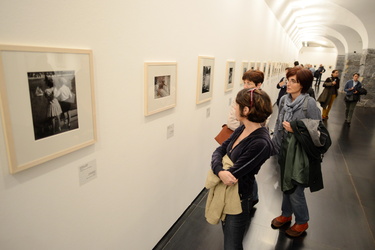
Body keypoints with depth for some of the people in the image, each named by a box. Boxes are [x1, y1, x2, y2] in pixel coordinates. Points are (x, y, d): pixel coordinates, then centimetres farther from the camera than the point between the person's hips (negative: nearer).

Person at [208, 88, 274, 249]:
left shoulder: (261, 143, -29)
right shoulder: (241, 130, -3)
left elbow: (233, 173, -27)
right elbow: (219, 150, -4)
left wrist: (216, 172, -9)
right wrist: (220, 171, -24)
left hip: (238, 199, -8)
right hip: (225, 194, 8)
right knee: (228, 237, 29)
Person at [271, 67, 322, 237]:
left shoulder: (309, 103, -18)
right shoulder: (284, 99, -1)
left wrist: (296, 130, -23)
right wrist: (273, 143, 7)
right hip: (284, 151, 6)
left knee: (295, 189, 7)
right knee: (285, 185, 21)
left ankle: (302, 222, 35)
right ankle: (286, 214, 46)